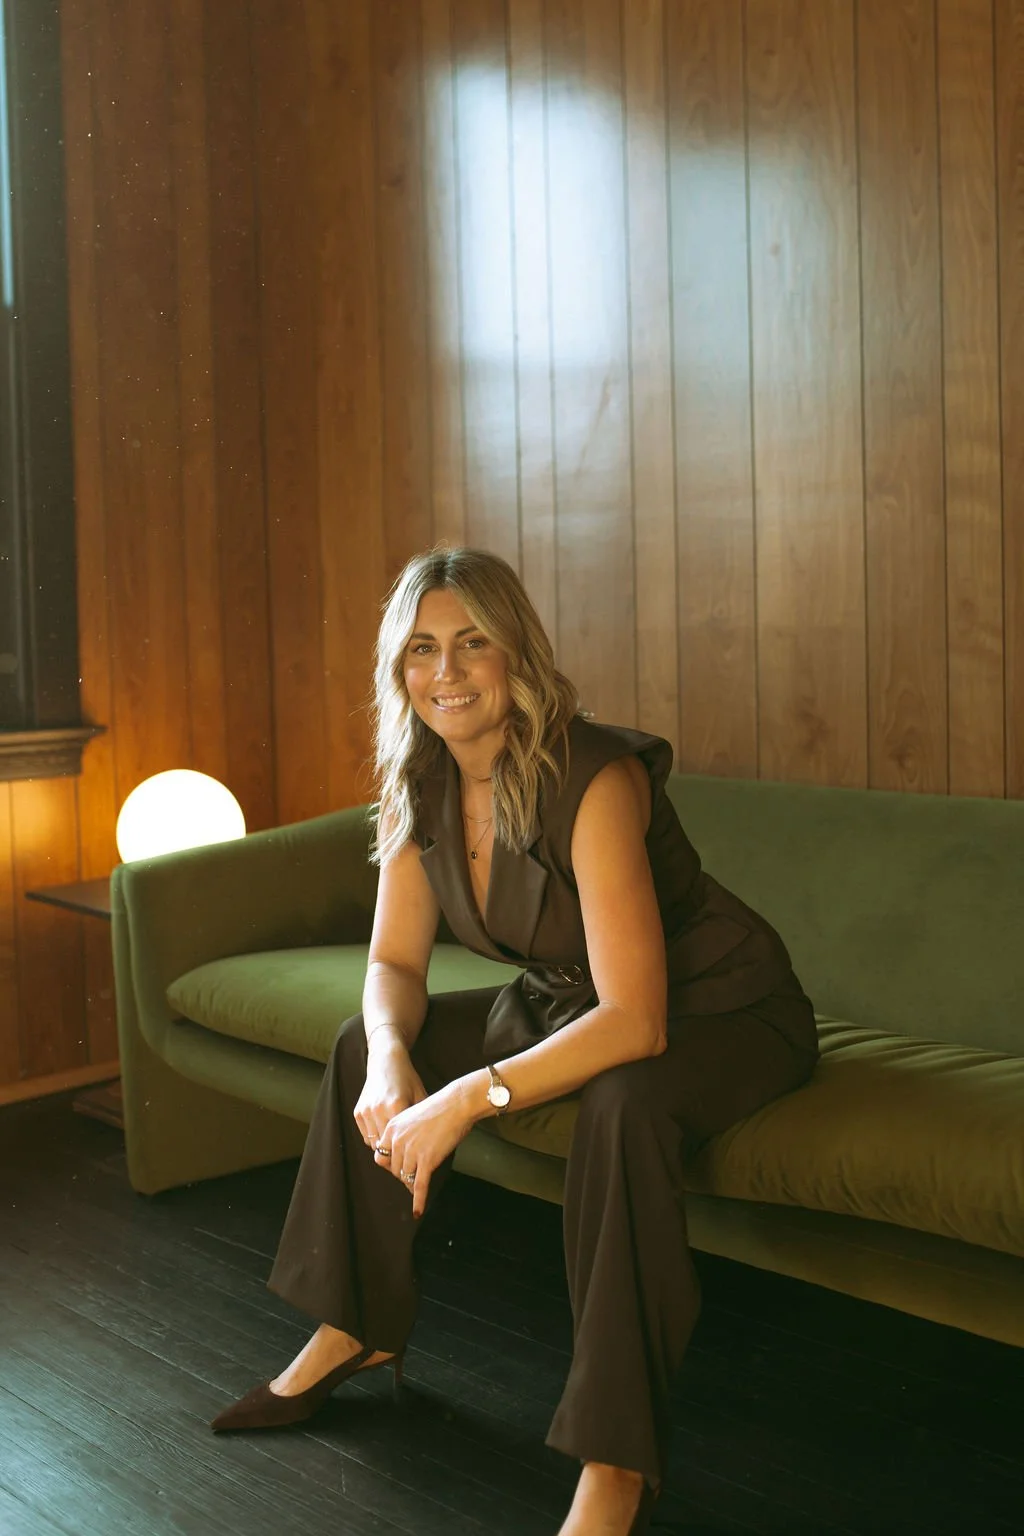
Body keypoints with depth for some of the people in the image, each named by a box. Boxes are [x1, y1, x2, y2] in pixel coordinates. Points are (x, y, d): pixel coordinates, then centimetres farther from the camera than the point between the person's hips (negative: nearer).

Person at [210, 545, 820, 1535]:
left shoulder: (593, 780, -31)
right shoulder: (420, 785, -9)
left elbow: (634, 1021, -36)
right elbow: (394, 963, -2)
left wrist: (467, 1099, -38)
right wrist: (391, 1059, -23)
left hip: (719, 1012, -7)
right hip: (566, 1002, 8)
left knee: (625, 1103, -38)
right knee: (364, 1049, 2)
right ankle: (356, 1326, 16)